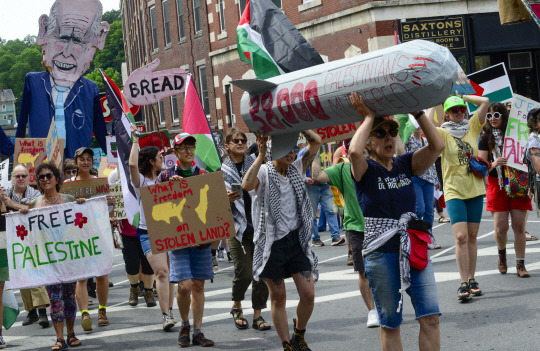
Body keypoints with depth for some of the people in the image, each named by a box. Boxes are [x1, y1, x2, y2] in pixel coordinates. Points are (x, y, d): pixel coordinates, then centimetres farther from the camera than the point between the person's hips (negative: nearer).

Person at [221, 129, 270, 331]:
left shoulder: (255, 164, 12)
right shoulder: (221, 170, 5)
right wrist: (227, 199, -16)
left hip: (260, 223, 2)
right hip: (237, 226, -2)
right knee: (244, 272, -9)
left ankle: (258, 314, 8)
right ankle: (237, 307, 18)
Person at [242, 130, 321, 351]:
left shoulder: (297, 169, 8)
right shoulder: (264, 172, -7)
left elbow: (315, 142, 1)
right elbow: (246, 185, -29)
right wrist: (261, 155, -26)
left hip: (296, 240, 4)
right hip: (272, 243, -4)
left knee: (308, 295, -1)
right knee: (278, 298, 5)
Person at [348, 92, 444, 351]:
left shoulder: (405, 165, 7)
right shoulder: (365, 170, -4)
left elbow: (437, 146, -6)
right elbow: (354, 151, -28)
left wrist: (417, 112, -9)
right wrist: (369, 117, -15)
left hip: (413, 249, 4)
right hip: (380, 254, -4)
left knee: (431, 317, -4)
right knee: (390, 324, 4)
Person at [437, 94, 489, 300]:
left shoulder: (472, 128, 8)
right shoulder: (443, 133, -2)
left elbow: (485, 102, 3)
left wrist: (462, 97, 7)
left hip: (475, 190, 4)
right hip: (454, 191, -4)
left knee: (472, 237, 8)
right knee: (461, 237, -12)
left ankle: (471, 280, 14)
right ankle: (464, 283, -12)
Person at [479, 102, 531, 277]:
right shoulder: (486, 137, 4)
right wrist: (493, 164, -19)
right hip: (497, 184, 0)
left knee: (519, 226, -4)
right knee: (500, 227, -4)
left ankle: (520, 264, 5)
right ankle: (502, 253, 26)